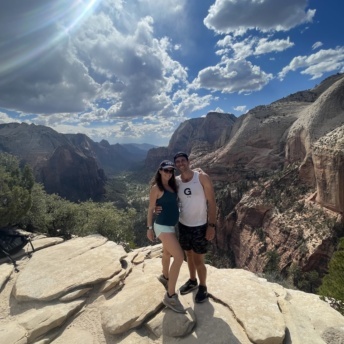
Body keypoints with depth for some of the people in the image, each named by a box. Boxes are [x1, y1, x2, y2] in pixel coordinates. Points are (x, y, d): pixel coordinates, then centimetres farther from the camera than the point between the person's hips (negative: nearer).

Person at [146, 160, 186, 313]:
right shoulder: (156, 188, -13)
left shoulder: (172, 186, 7)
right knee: (179, 257, -15)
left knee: (167, 253, 26)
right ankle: (170, 296, -4)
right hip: (162, 227, -8)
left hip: (171, 225, 8)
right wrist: (149, 228, -7)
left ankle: (165, 276, 52)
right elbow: (151, 208, -10)